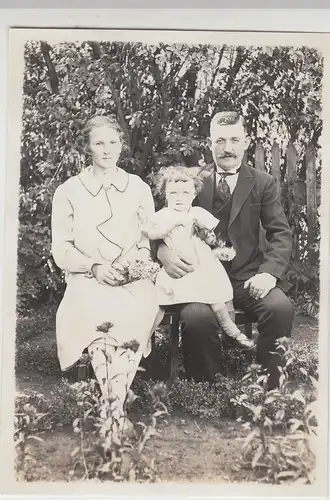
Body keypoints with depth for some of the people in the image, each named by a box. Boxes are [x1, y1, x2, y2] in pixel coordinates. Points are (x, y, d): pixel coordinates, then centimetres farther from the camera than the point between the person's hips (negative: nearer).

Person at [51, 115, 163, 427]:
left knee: (134, 316, -33)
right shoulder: (68, 191, 8)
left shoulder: (139, 188, 14)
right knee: (97, 317, -34)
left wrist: (132, 266, -8)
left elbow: (148, 242, 13)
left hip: (133, 281, 1)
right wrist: (95, 267, -12)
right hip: (88, 280, -1)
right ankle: (116, 411, -26)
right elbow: (61, 249, 4)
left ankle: (113, 406, -25)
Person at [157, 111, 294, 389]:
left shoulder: (263, 183, 11)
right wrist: (164, 251, -18)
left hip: (249, 277, 1)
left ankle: (269, 390, -6)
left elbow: (281, 234, 3)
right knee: (196, 317, -31)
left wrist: (269, 272, -16)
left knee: (281, 308, -27)